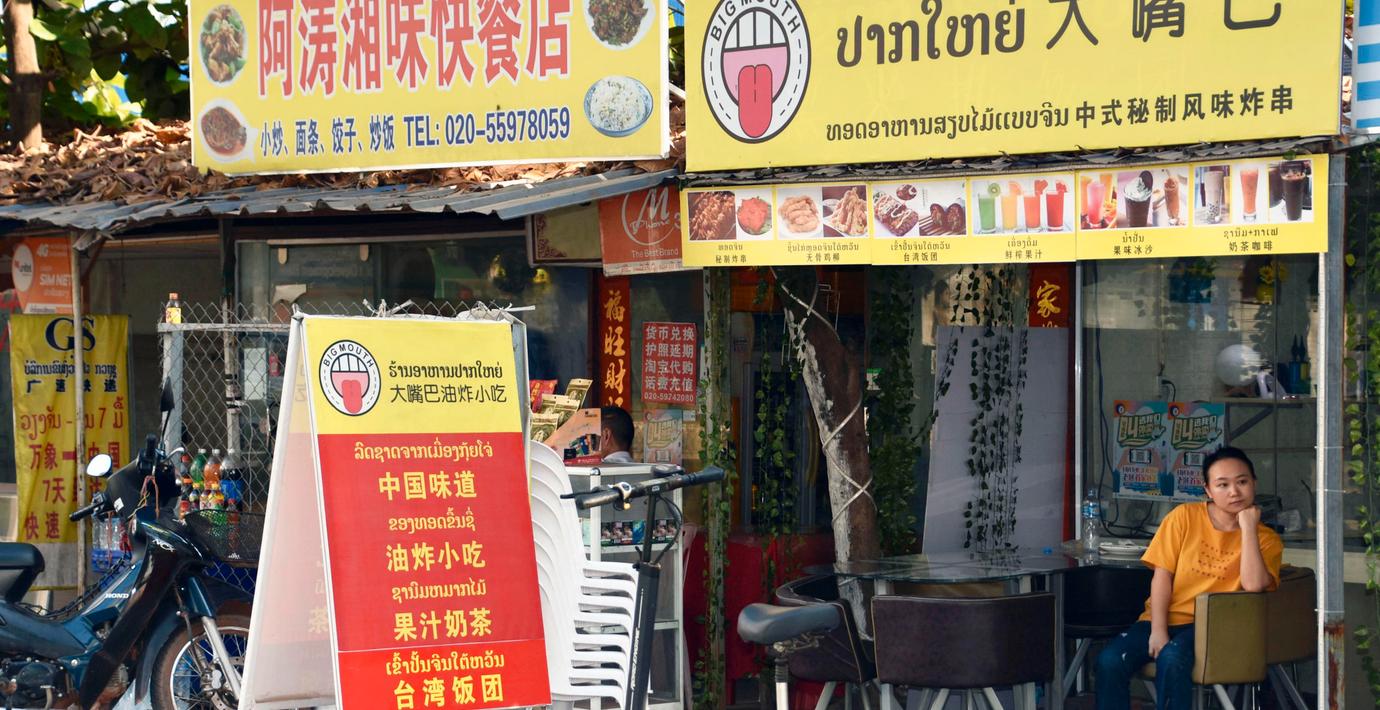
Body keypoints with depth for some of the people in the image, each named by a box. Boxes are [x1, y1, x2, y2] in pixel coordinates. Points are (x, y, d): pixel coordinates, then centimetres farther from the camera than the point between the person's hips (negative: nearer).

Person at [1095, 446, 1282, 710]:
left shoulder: (1266, 539, 3)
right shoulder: (1185, 517, 5)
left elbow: (1254, 584, -17)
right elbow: (1162, 575, -1)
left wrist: (1248, 527, -13)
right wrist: (1158, 631, -12)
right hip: (1163, 620, 2)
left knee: (1172, 659, -36)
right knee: (1110, 660, -25)